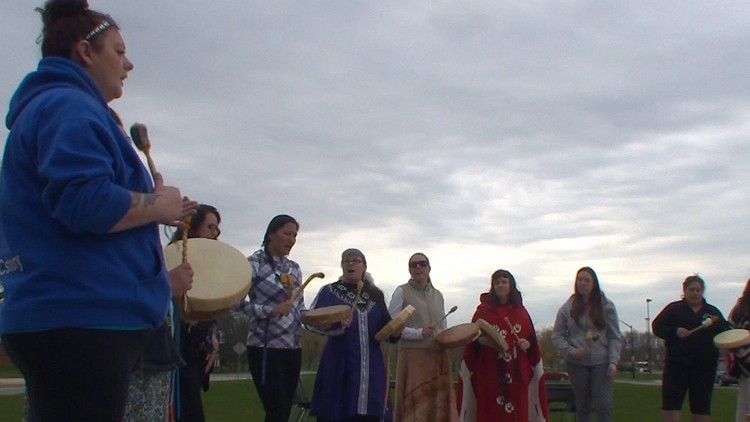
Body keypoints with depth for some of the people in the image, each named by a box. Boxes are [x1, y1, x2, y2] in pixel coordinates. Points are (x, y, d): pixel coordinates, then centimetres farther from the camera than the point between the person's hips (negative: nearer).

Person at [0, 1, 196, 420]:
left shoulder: (47, 106, 24)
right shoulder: (69, 107, -10)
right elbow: (87, 203, -26)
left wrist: (156, 212, 16)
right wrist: (158, 205, -9)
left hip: (69, 317, 11)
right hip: (82, 319, -11)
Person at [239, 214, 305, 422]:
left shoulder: (294, 268, 15)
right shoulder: (254, 263, -4)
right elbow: (239, 302, -11)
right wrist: (271, 311, -21)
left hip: (293, 347, 6)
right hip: (266, 347, -6)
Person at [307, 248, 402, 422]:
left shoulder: (376, 294, 14)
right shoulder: (329, 291, 5)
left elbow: (385, 325, 18)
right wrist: (337, 323, -21)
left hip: (371, 365, 3)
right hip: (339, 365, -3)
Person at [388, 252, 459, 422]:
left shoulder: (438, 295, 18)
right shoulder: (402, 291, 2)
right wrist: (418, 333, -17)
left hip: (438, 357, 5)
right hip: (413, 356, -5)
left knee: (439, 404, 2)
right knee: (414, 406, -8)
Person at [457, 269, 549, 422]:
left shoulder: (520, 311, 11)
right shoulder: (484, 310, 4)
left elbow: (532, 339, 13)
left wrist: (527, 344, -8)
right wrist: (481, 341, -17)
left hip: (517, 373, 2)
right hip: (489, 372, -2)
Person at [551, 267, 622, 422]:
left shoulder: (606, 306, 1)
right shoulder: (567, 308, 2)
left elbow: (615, 337, 0)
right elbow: (557, 336, 4)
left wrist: (613, 361, -11)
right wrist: (570, 351, -12)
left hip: (601, 362, -1)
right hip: (577, 364, 1)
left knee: (603, 405, -8)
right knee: (582, 407, 9)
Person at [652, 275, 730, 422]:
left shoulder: (712, 312, 11)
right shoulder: (674, 309, 6)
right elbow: (657, 327, -1)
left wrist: (717, 324, -14)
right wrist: (675, 332, -17)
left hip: (704, 366, 2)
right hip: (677, 363, -1)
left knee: (701, 405, 6)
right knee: (671, 403, -5)